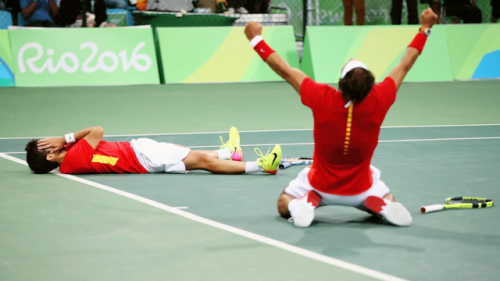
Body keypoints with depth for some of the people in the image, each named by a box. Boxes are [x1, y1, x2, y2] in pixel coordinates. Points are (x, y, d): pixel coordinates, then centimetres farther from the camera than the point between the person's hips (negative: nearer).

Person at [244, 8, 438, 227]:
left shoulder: (323, 100, -29)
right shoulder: (378, 102, -25)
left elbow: (284, 69, -19)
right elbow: (405, 65, -11)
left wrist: (256, 39, -8)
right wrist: (425, 28, 0)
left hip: (321, 186, -1)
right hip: (361, 189, 1)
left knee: (284, 204, 23)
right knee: (388, 200, 29)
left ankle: (307, 201, -9)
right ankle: (379, 205, -5)